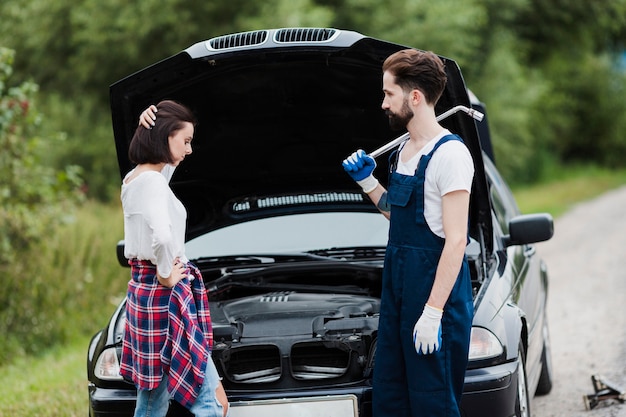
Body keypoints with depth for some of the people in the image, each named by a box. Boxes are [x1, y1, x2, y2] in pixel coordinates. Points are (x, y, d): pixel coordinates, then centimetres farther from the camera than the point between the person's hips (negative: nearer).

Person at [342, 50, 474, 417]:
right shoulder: (405, 151, 15)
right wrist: (367, 181, 13)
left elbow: (456, 240, -19)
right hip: (398, 286, 9)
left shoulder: (449, 154, -15)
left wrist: (432, 313, -22)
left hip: (436, 287, -9)